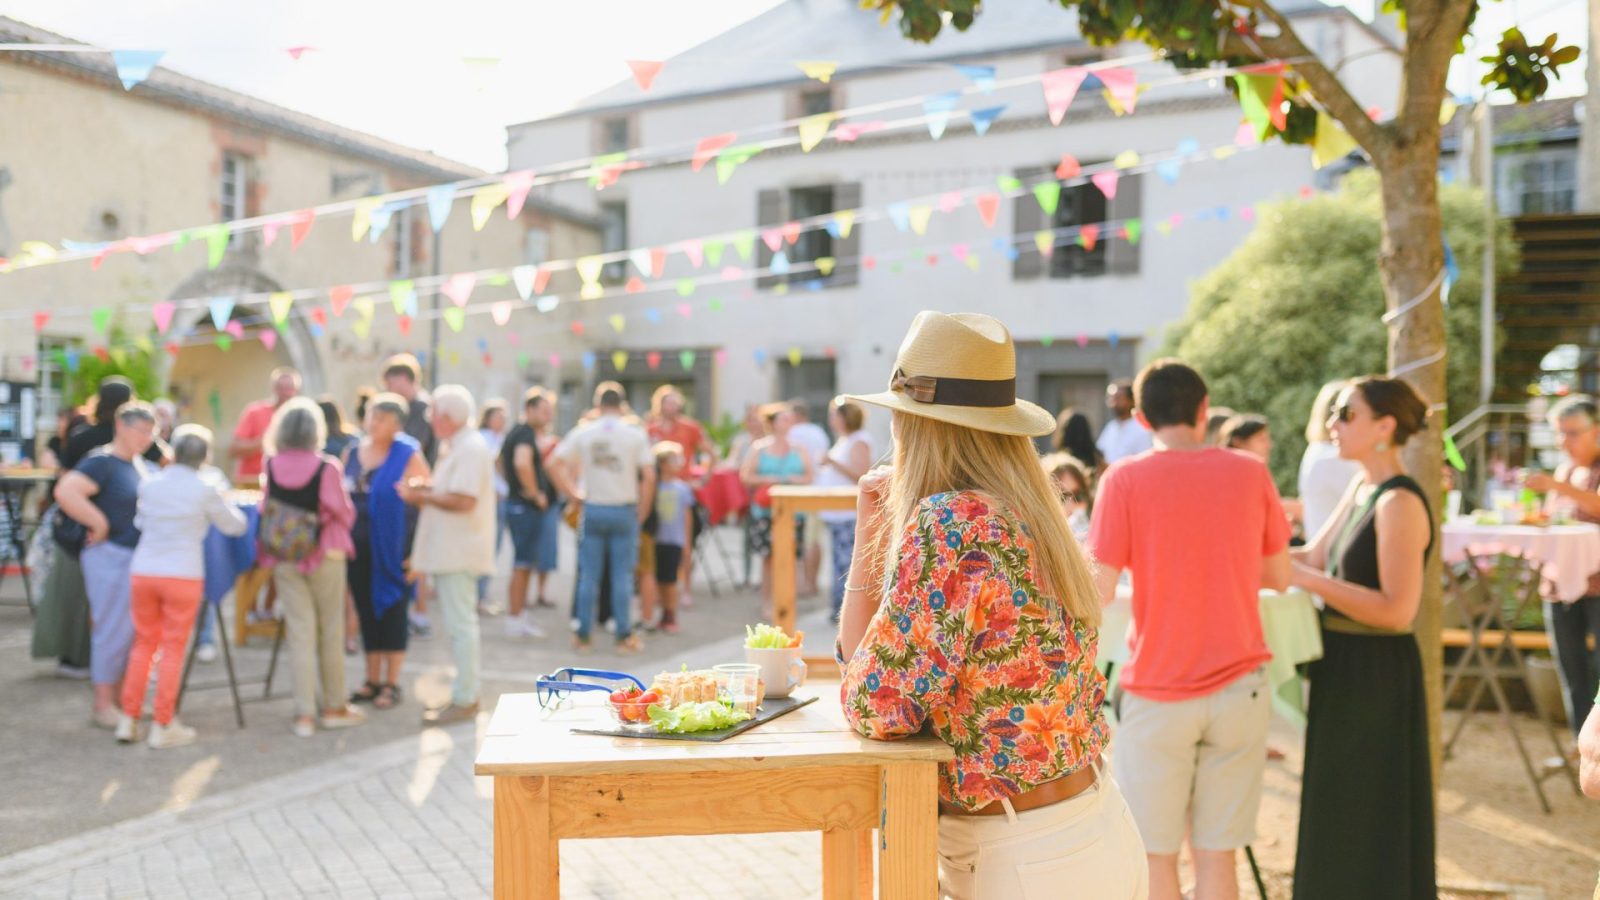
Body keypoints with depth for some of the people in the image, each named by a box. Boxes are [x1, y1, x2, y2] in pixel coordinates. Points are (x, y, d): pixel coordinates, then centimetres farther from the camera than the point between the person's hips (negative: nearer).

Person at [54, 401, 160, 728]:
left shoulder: (141, 464, 12)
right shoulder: (102, 462, -13)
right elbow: (66, 492, -28)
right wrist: (99, 524, -21)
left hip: (140, 555, 8)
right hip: (112, 556, -8)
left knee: (133, 630, 13)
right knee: (114, 630, -3)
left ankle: (121, 697, 25)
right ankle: (103, 705, 7)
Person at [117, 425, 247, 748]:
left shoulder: (149, 485, 4)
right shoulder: (205, 489, -7)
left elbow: (139, 523, 19)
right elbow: (235, 526, 5)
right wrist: (221, 496, 21)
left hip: (143, 572, 4)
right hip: (182, 575, -4)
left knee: (143, 643, 15)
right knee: (173, 649, 4)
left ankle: (129, 719, 19)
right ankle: (163, 726, 9)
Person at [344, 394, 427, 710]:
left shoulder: (408, 455, -8)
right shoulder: (354, 452, 8)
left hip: (393, 547, -5)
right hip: (359, 546, 5)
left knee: (392, 612, 3)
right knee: (366, 612, 10)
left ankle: (392, 684, 13)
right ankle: (372, 680, 21)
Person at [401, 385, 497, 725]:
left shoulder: (470, 449, -16)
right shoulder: (459, 447, 18)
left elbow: (463, 501, -24)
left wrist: (423, 496, -13)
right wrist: (426, 491, 8)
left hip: (457, 553, -11)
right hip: (449, 552, 11)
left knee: (460, 625, -6)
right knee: (459, 624, 15)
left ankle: (464, 700, 0)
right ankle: (464, 694, 23)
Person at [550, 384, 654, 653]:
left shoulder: (582, 432, 1)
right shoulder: (636, 434, -4)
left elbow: (555, 466, -2)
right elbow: (649, 477, -8)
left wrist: (574, 494, 6)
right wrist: (643, 510, 2)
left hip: (593, 509, 1)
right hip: (624, 511, -1)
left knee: (588, 575, 7)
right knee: (622, 576, 5)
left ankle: (583, 636, 12)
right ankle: (624, 636, 7)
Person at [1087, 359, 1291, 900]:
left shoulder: (1125, 478, -8)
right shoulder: (1250, 474, 1)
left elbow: (1100, 592, -11)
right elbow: (1279, 576, 10)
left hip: (1157, 692, -3)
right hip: (1239, 689, 3)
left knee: (1156, 855, 9)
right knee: (1216, 856, 9)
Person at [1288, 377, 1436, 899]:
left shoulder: (1400, 503, -19)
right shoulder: (1360, 491, 9)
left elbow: (1397, 610, -25)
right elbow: (1313, 559, 9)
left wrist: (1308, 580, -23)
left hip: (1377, 674, -9)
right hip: (1345, 666, 9)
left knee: (1369, 824, 4)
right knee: (1339, 816, 19)